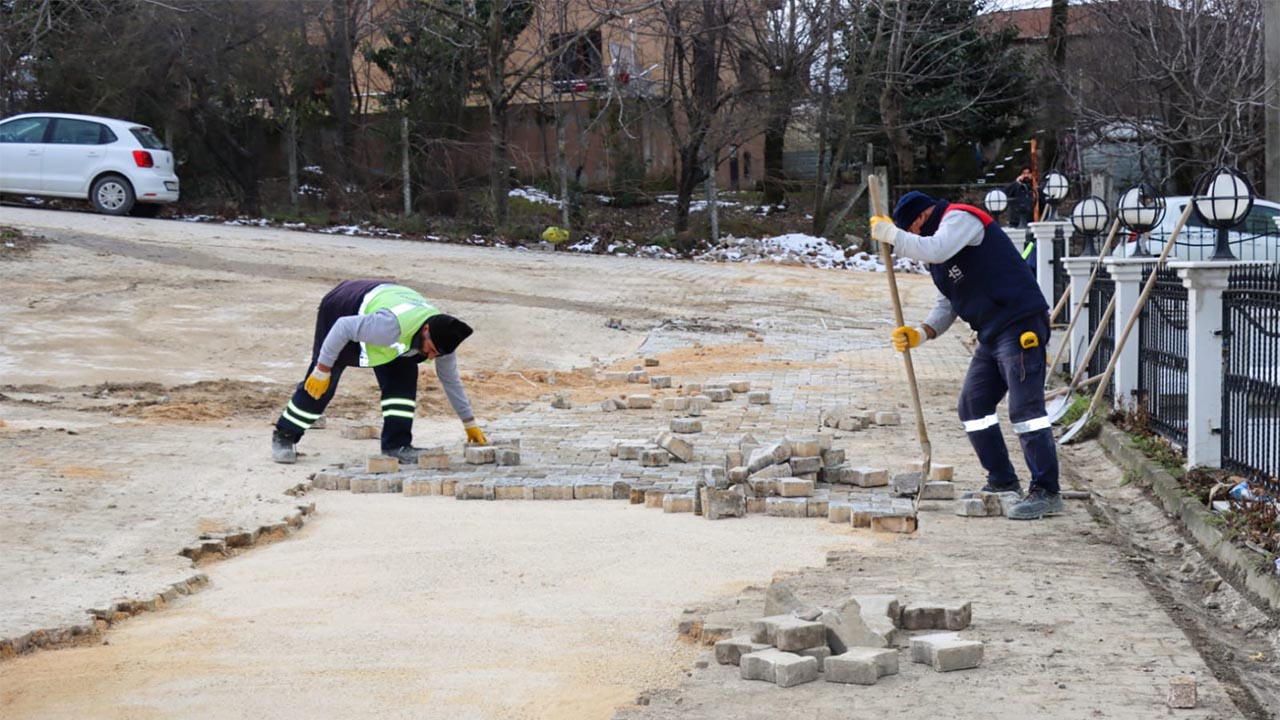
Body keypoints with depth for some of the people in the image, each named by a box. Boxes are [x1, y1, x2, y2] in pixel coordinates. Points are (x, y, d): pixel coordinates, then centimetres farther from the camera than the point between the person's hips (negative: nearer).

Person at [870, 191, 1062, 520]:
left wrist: (891, 234, -13)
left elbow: (933, 250, -26)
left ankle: (1046, 492, -13)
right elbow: (947, 303, 23)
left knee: (1025, 407, -14)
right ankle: (1003, 482, 20)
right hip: (992, 334, 11)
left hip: (1020, 328, -11)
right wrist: (923, 332, 5)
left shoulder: (961, 219, -7)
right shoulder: (940, 256, 21)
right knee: (973, 406, 12)